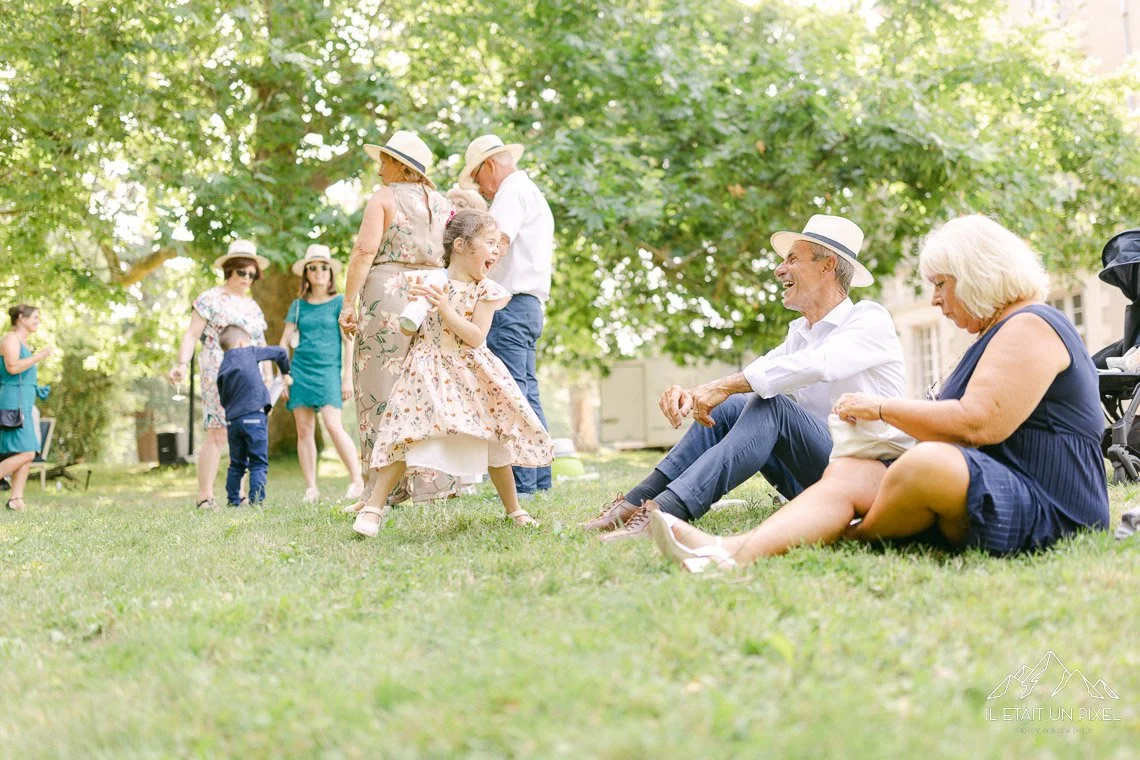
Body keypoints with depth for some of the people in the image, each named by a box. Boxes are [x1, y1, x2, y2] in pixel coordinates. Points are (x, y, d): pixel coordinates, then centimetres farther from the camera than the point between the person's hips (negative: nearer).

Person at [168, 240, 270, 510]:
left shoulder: (253, 306, 20)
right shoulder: (210, 299, 2)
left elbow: (261, 345, 24)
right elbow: (191, 335, -3)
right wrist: (182, 364, -17)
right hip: (218, 377, -6)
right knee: (217, 435, -12)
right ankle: (205, 496, -9)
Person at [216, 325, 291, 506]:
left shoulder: (222, 369, 16)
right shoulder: (250, 352, 5)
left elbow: (223, 400, 17)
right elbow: (279, 352, 10)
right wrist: (285, 373, 24)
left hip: (232, 420, 5)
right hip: (254, 415, -5)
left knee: (236, 464, 16)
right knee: (258, 462, -4)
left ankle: (234, 499, 20)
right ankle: (256, 498, -15)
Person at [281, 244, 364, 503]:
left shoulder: (339, 302, 3)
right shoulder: (298, 305, 12)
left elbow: (349, 341, 1)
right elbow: (284, 342, 12)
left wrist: (348, 377, -5)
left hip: (328, 370, -4)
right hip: (300, 371, 4)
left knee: (333, 426, -17)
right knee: (304, 430, 1)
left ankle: (357, 480, -10)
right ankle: (311, 489, 5)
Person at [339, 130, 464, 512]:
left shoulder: (384, 197, 0)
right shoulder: (442, 203, 17)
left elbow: (365, 251, -9)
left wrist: (348, 302, -9)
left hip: (388, 294, -6)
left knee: (383, 389, -3)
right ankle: (438, 478, 10)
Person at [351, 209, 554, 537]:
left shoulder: (486, 290, -1)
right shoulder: (431, 281, -1)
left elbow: (475, 336, -12)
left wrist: (444, 308, -19)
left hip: (471, 373, 2)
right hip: (430, 369, -2)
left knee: (496, 441, 5)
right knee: (410, 434, -14)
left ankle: (514, 509, 21)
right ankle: (375, 505, -6)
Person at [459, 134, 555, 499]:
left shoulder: (512, 190, -6)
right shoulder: (533, 192, 26)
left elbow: (496, 239, -23)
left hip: (510, 304, -11)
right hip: (531, 304, 11)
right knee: (527, 393, 10)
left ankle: (520, 485, -15)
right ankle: (539, 481, 11)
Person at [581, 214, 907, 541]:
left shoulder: (871, 319, -8)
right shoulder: (800, 332, 17)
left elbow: (818, 364, -28)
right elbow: (751, 375, 6)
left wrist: (725, 386, -28)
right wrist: (691, 393, -16)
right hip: (809, 476, 7)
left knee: (770, 405, -27)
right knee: (729, 406, -4)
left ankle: (664, 513, -42)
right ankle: (635, 502, -18)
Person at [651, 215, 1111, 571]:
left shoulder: (1030, 327, -8)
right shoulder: (1000, 333, 26)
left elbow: (978, 424, -20)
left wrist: (883, 408, -9)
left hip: (1047, 515, -10)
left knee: (929, 465, -37)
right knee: (846, 474, -9)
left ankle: (847, 544, -8)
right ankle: (733, 552, -33)